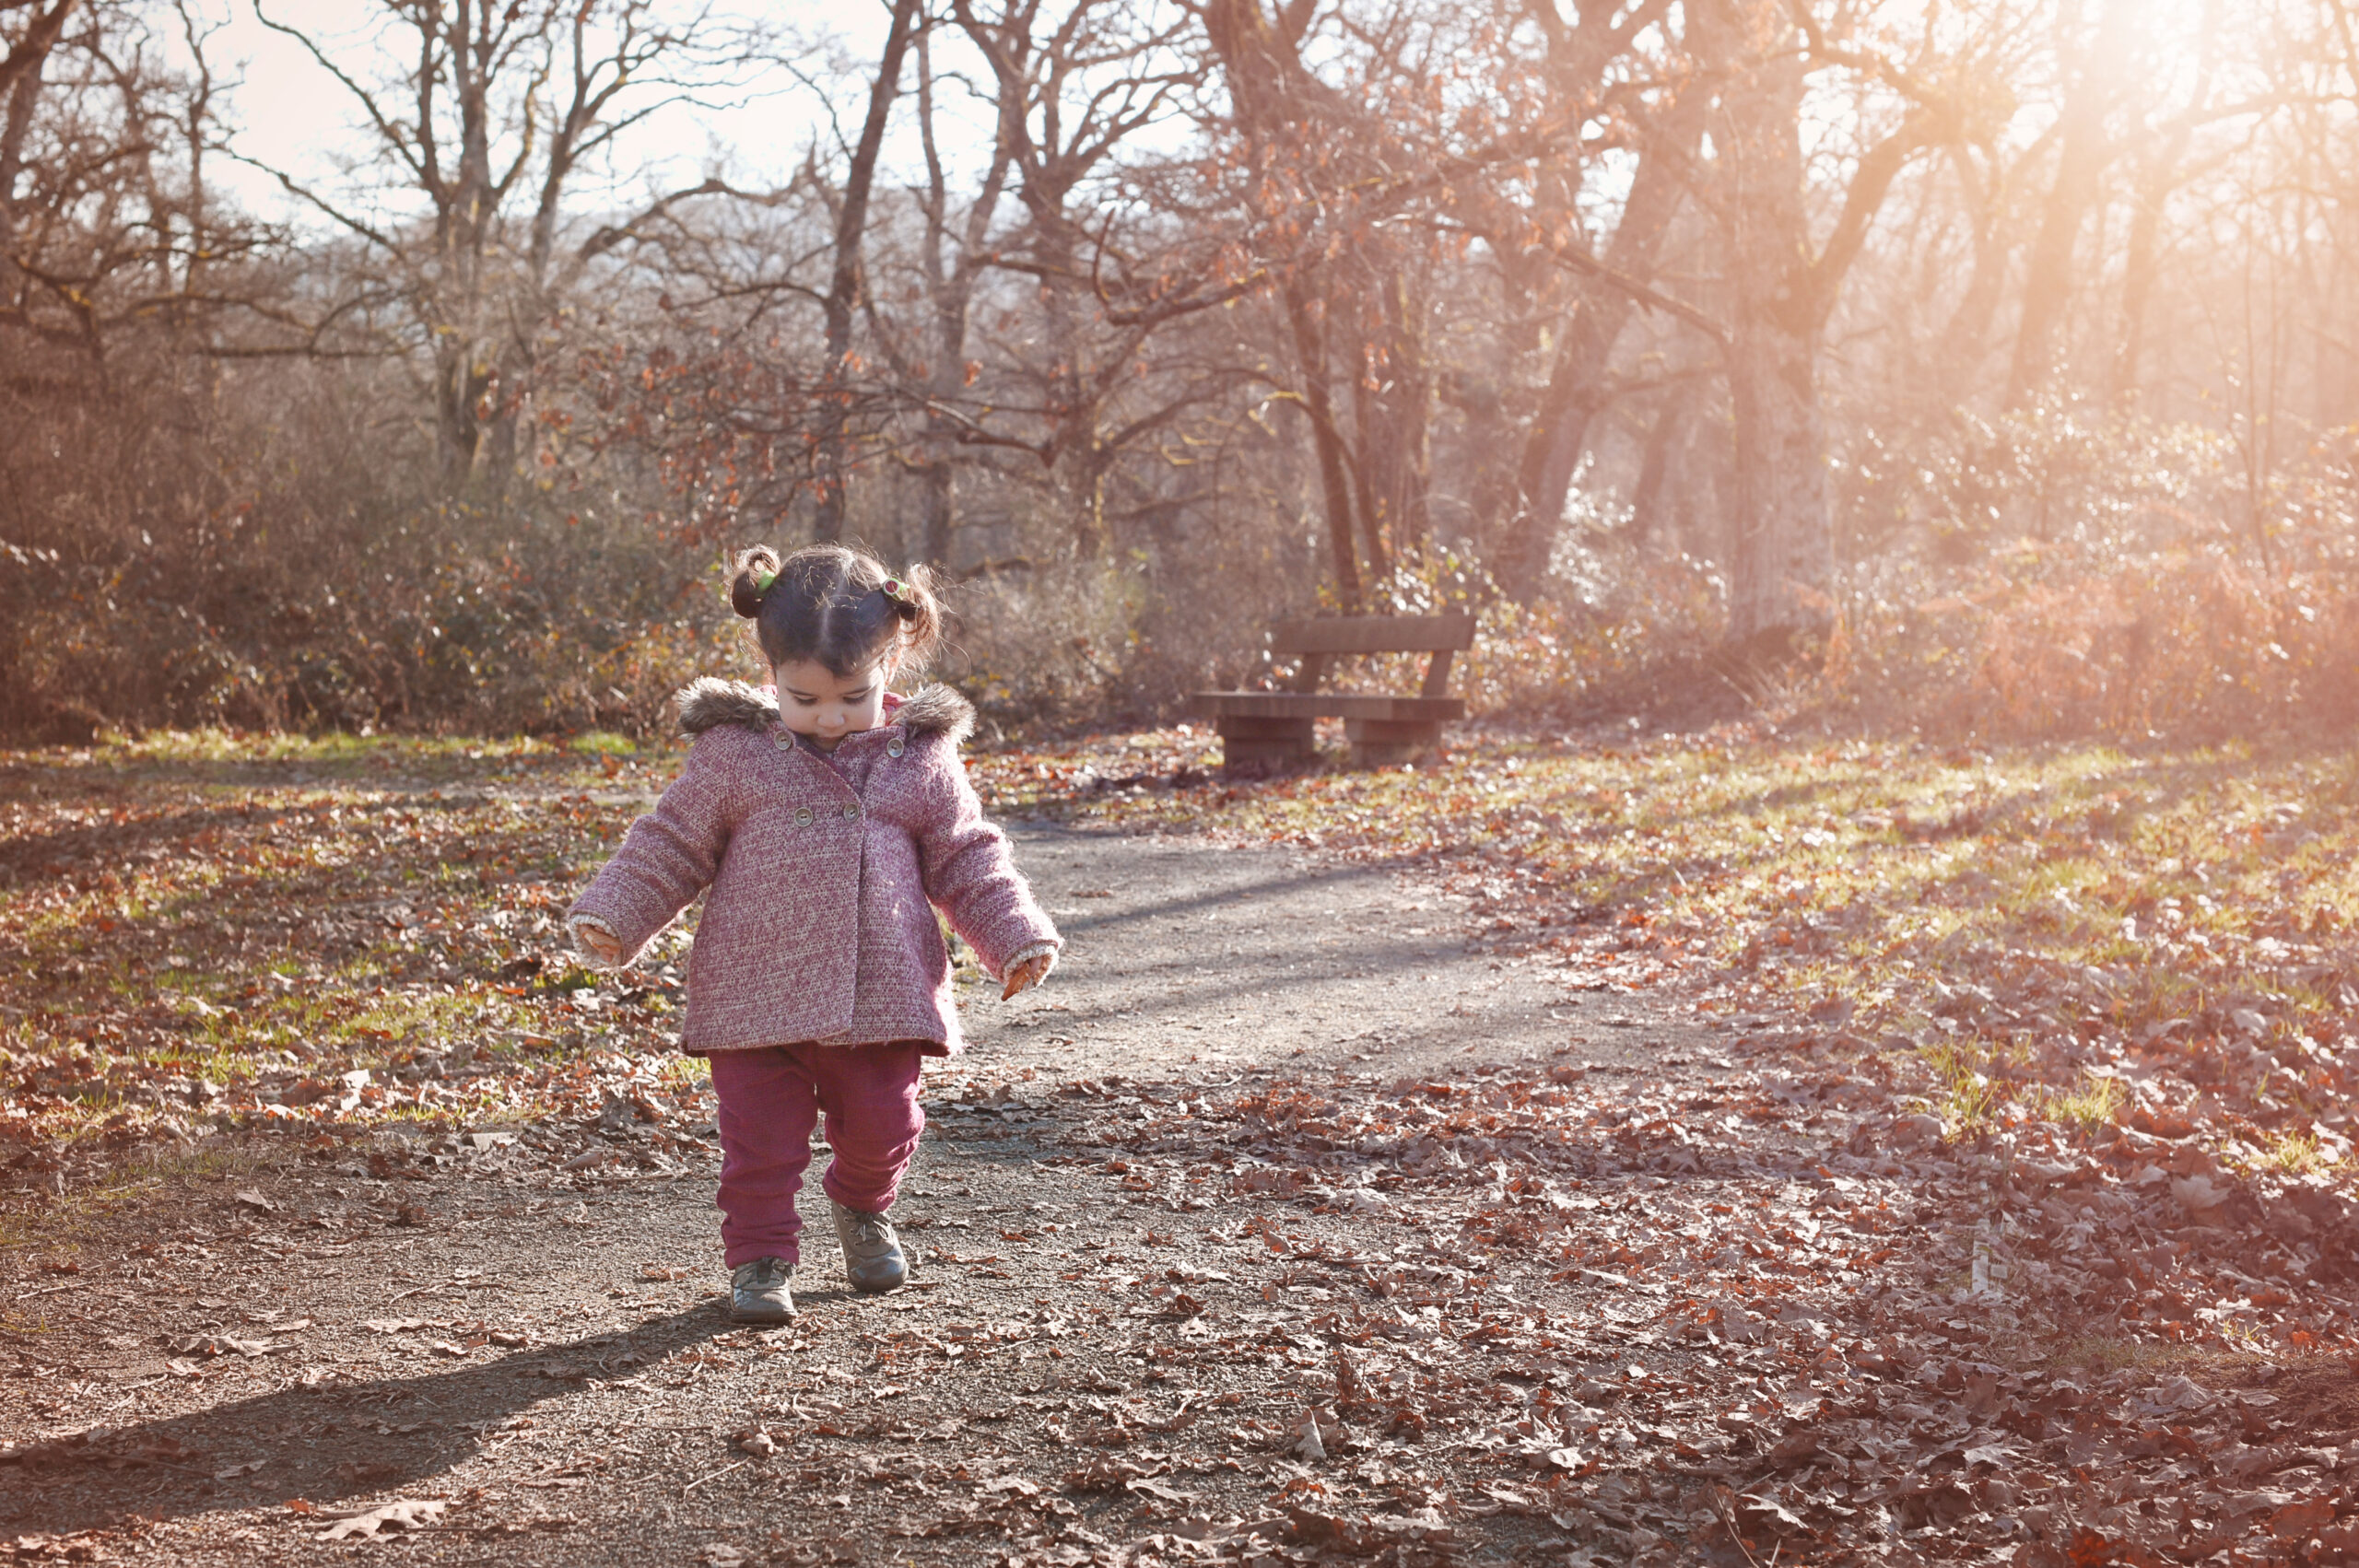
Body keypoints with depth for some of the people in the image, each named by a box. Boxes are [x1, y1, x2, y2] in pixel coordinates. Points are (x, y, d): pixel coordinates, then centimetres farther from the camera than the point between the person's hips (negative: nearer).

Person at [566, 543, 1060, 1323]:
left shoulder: (922, 757, 3)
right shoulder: (735, 750, -2)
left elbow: (965, 857, 10)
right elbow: (671, 846, 3)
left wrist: (1017, 938, 1)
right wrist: (611, 916, -7)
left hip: (882, 995, 2)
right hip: (757, 997, -1)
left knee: (882, 1123, 10)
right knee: (761, 1135, 0)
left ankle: (862, 1207, 41)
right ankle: (759, 1257, 18)